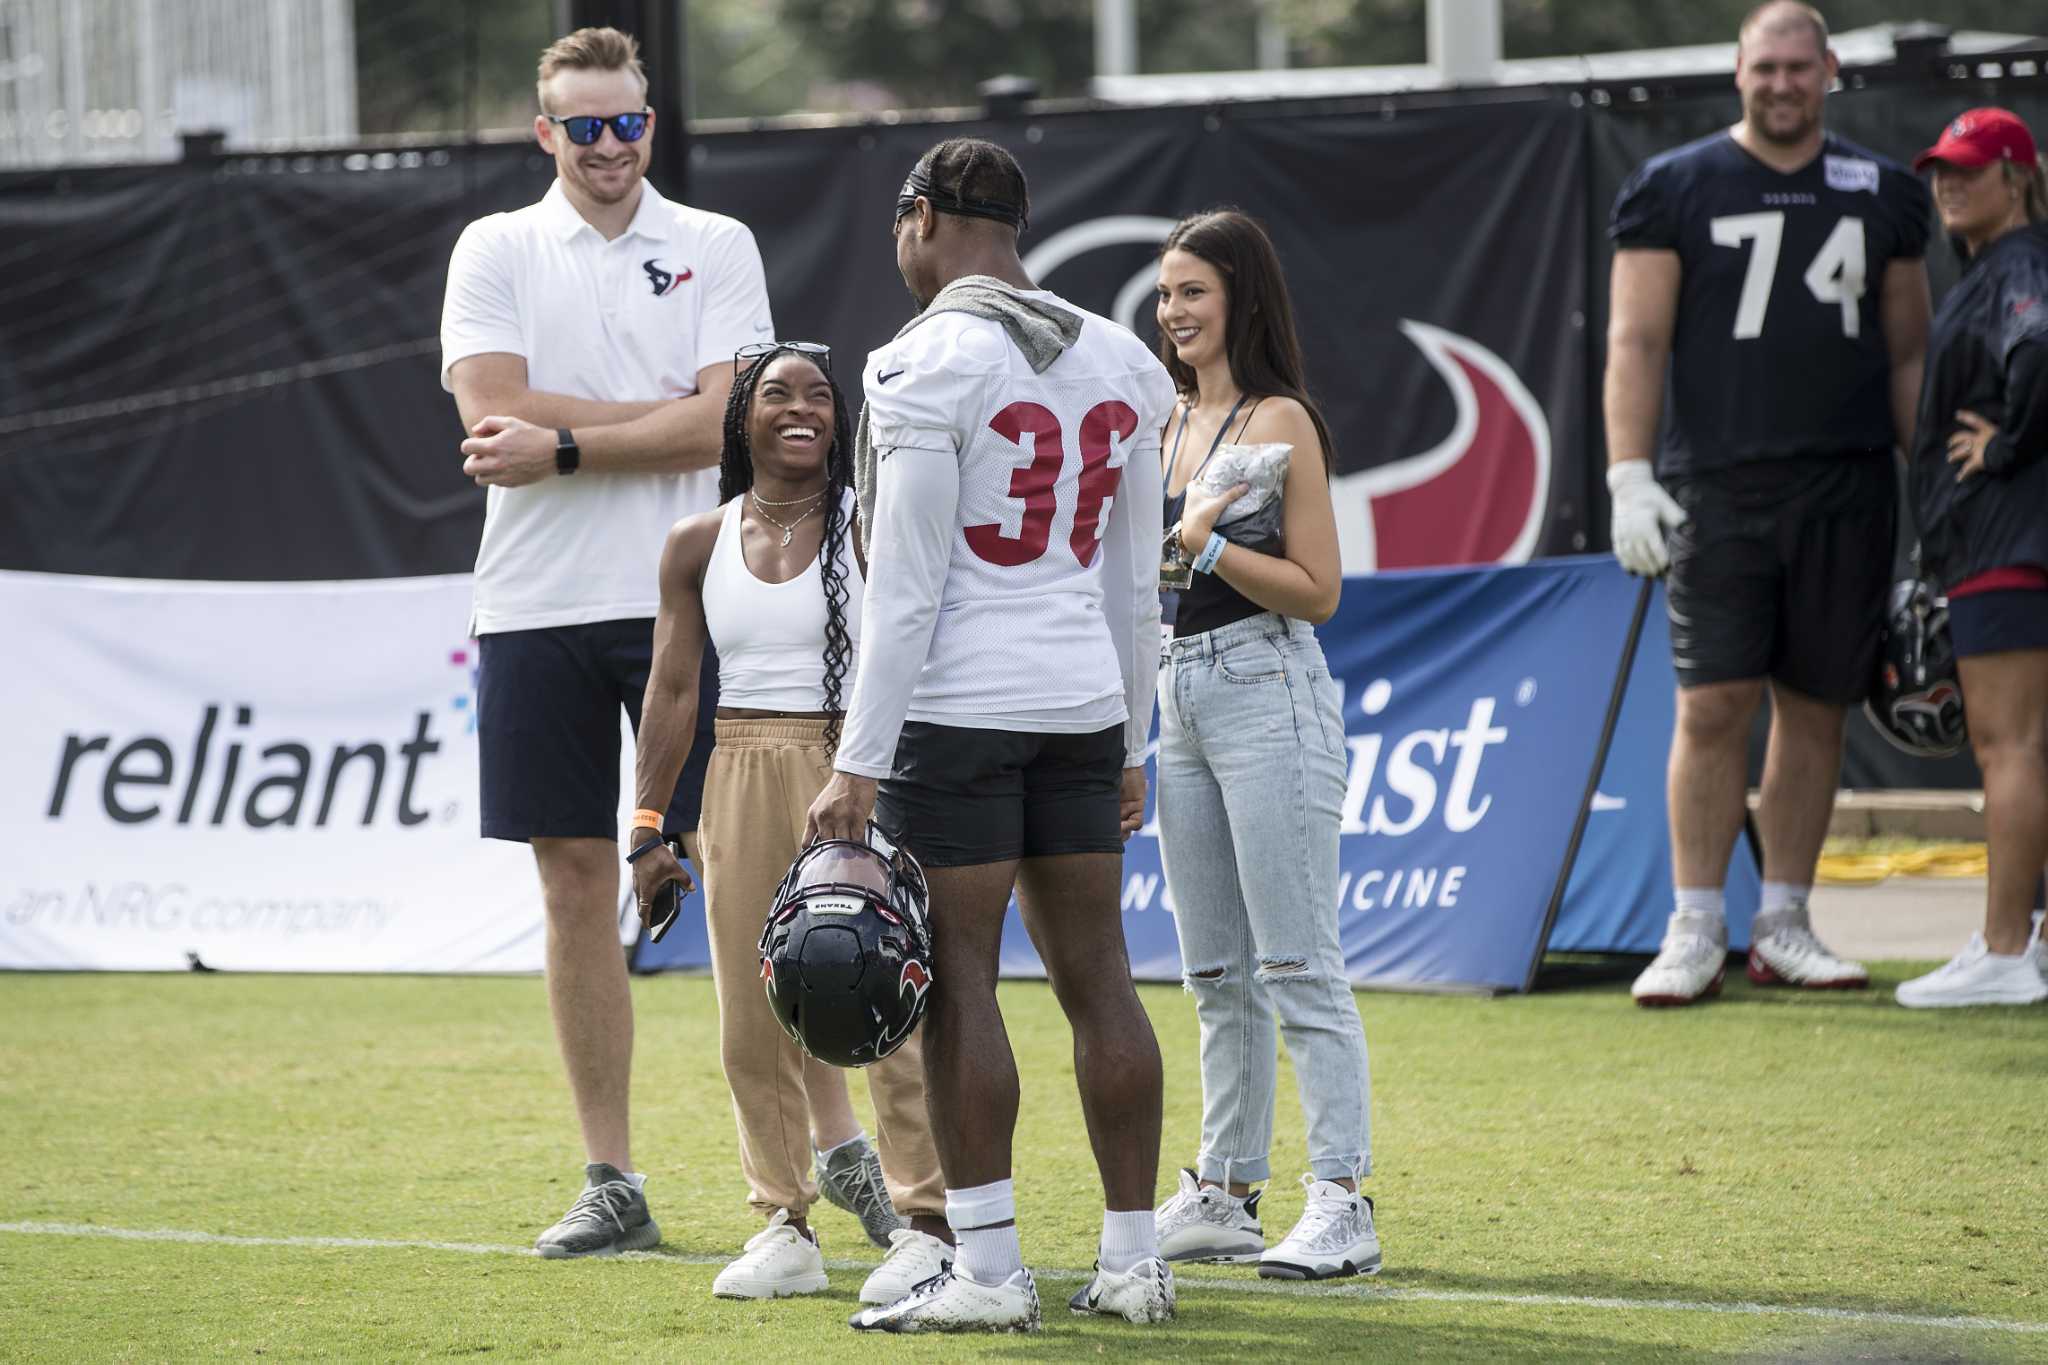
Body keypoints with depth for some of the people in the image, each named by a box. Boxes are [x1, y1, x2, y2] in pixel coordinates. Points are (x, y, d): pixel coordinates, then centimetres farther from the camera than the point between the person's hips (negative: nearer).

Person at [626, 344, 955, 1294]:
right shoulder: (699, 547, 8)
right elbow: (672, 689, 9)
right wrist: (648, 825, 3)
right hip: (743, 782, 4)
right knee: (753, 1017, 4)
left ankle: (926, 1221, -2)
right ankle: (785, 1227, 12)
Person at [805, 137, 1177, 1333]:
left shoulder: (930, 365, -11)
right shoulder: (1120, 364, 10)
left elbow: (905, 589, -14)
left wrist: (861, 763, -12)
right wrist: (1130, 747, 22)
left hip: (957, 703, -7)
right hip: (1084, 698, 7)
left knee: (958, 978, -2)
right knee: (1097, 974, 8)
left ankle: (989, 1270, -3)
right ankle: (1135, 1263, 10)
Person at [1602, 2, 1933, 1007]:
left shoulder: (1883, 195, 13)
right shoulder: (1676, 190, 4)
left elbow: (1908, 354, 17)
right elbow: (1636, 341, 0)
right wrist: (1629, 479, -9)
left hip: (1847, 490, 3)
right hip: (1717, 489, -3)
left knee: (1815, 708, 5)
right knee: (1713, 706, -7)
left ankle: (1783, 925, 13)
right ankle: (1695, 931, -1)